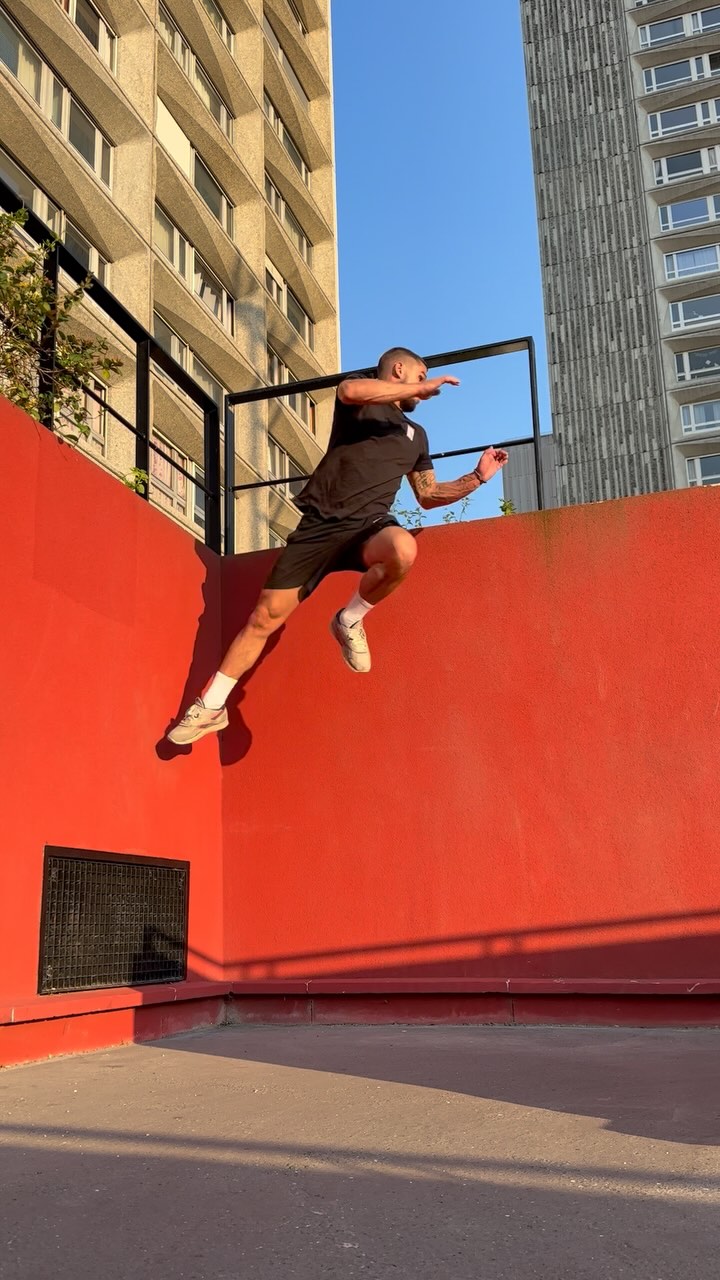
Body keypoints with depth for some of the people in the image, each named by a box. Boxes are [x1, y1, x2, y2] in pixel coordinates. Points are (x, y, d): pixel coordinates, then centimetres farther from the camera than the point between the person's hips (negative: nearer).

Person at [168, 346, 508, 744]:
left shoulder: (415, 434, 24)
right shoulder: (358, 397, 9)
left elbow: (429, 496, 26)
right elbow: (350, 390, -18)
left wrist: (478, 476, 15)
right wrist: (422, 387, -13)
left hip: (368, 524, 3)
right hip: (320, 524, -2)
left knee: (403, 550, -36)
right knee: (264, 617, -4)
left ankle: (350, 621, -9)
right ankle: (211, 706, 12)